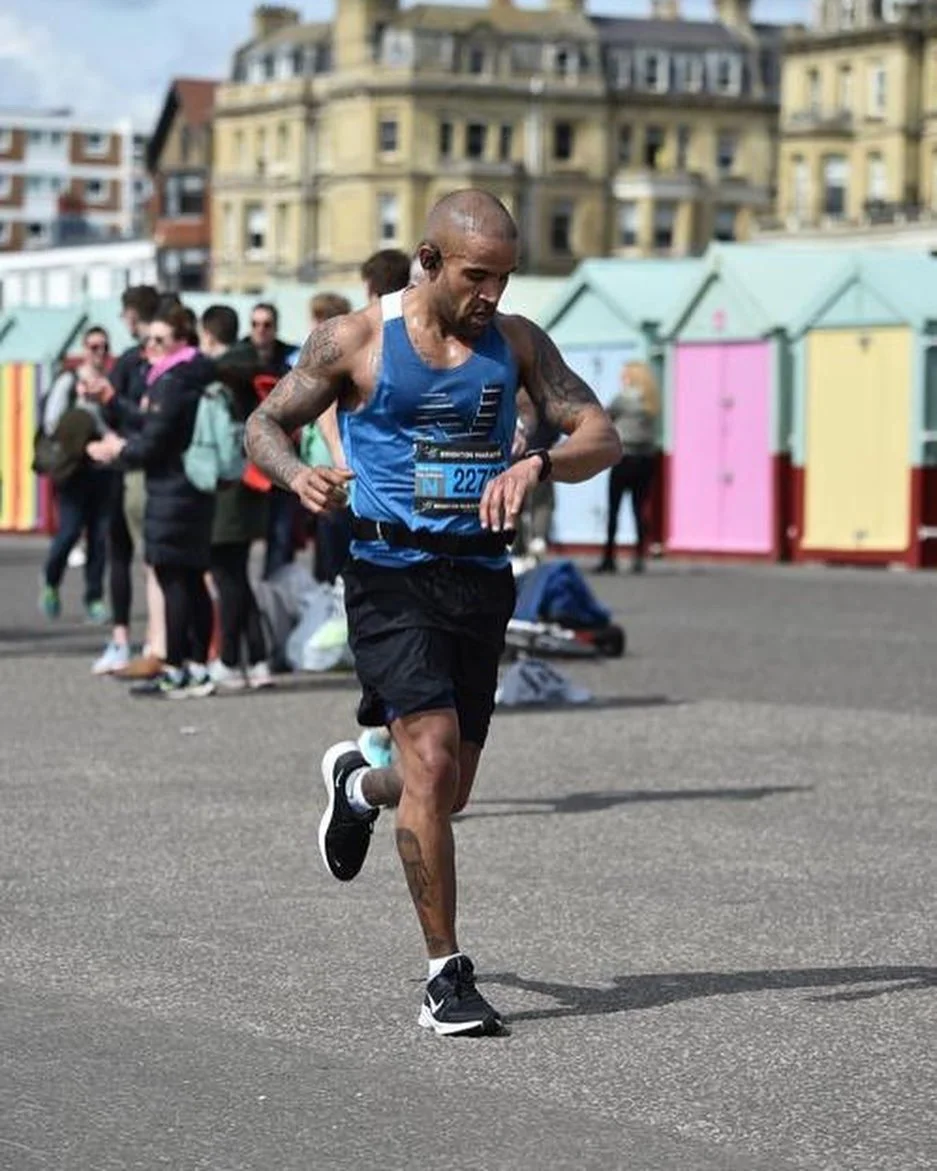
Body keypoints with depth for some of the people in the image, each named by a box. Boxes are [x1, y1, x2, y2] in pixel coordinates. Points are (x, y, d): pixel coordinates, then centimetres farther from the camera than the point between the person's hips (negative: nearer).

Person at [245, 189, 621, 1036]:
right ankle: (447, 976, -12)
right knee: (433, 758, -20)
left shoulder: (516, 343, 8)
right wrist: (299, 476, -17)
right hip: (392, 575, -4)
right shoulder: (355, 341, -1)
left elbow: (602, 438, 3)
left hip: (481, 579, 4)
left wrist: (537, 465, -19)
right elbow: (264, 424, 6)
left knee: (446, 793, 11)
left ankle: (356, 783, 48)